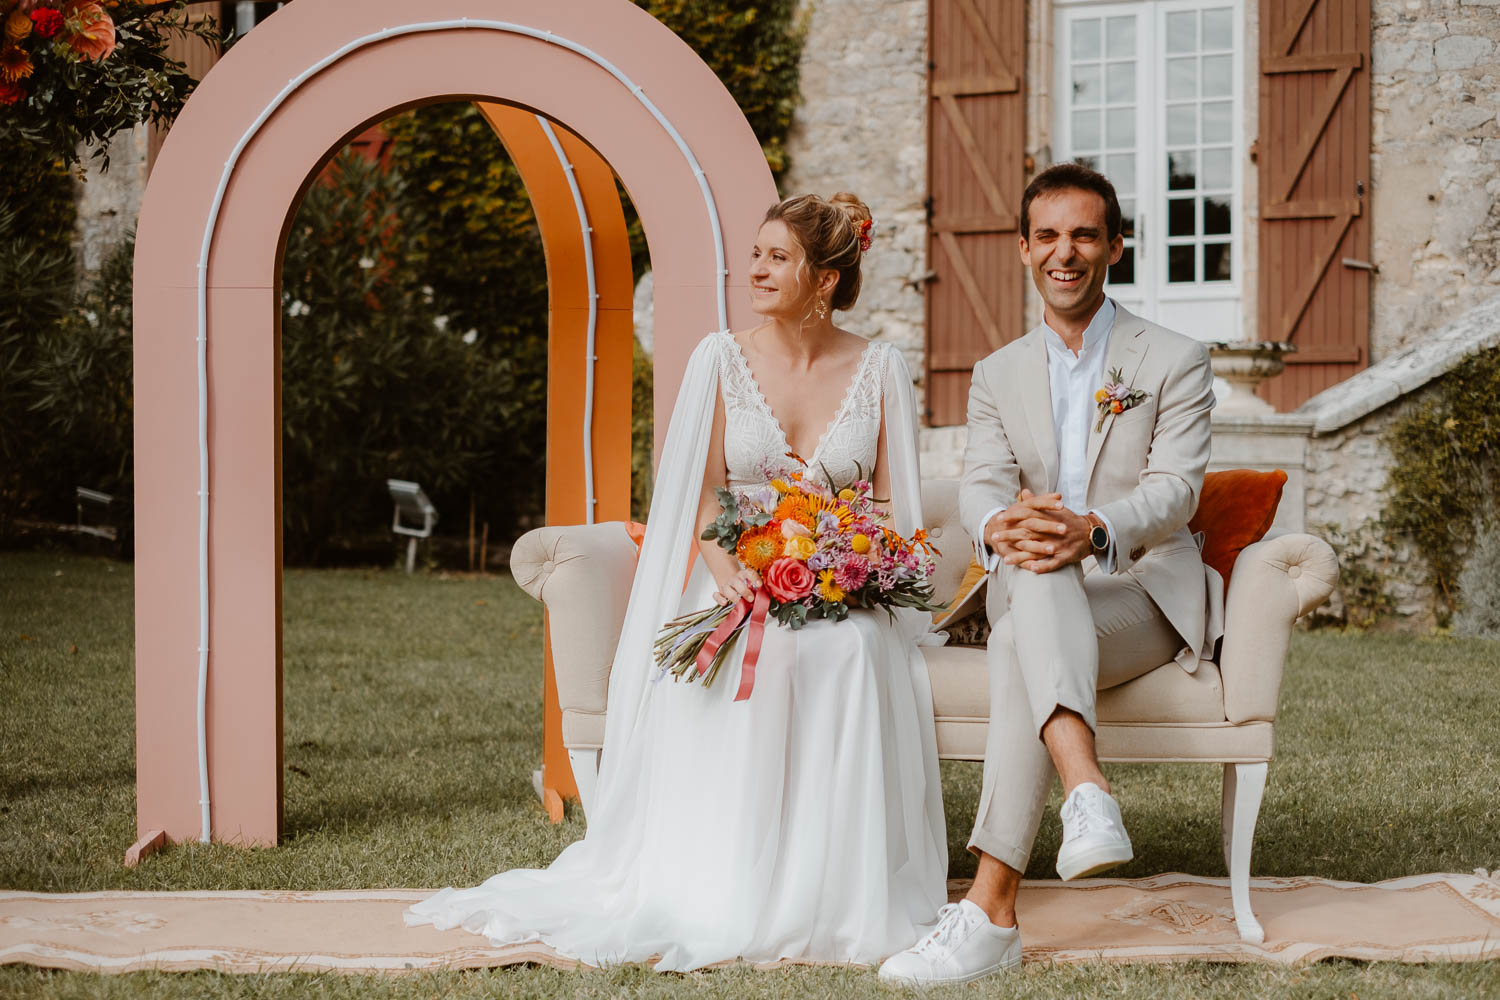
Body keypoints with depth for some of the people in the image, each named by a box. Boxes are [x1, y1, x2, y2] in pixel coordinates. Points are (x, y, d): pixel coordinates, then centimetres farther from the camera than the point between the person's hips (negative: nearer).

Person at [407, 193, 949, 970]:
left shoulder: (879, 369, 7)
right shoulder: (721, 359, 6)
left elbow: (894, 502, 7)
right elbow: (700, 494, 2)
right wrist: (727, 568, -18)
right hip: (741, 583, 0)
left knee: (846, 652, -35)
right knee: (735, 656, -35)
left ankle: (824, 897, -25)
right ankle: (727, 894, -27)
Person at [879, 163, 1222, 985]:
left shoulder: (1177, 362, 5)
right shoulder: (997, 375, 16)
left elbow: (1175, 487, -10)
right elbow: (980, 486, -1)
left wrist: (1093, 531, -34)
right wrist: (1000, 527, -29)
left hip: (1147, 594, -3)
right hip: (1033, 601, 3)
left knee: (1022, 647, -36)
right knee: (1031, 570, -37)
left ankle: (991, 909, -47)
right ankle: (1090, 795, -55)